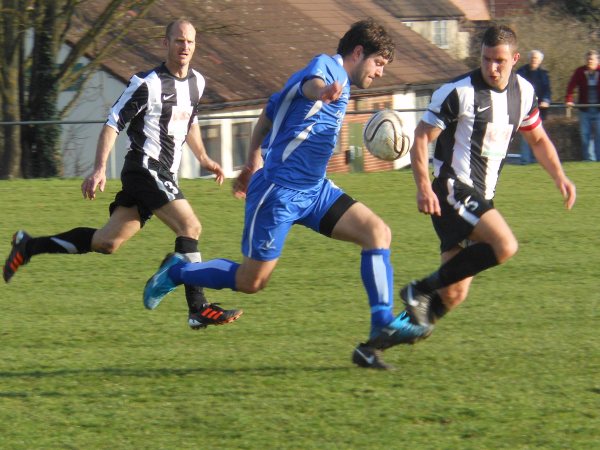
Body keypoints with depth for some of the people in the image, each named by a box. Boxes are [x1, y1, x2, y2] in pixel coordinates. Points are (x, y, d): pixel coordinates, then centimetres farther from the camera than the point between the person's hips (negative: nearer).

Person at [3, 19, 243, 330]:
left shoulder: (196, 83, 13)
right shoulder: (148, 84, -13)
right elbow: (113, 124, -11)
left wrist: (203, 158, 24)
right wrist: (99, 170, -17)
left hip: (164, 175, 8)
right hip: (145, 170, -8)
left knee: (106, 242, 6)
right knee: (190, 226, -19)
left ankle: (28, 246, 17)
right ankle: (198, 310, -19)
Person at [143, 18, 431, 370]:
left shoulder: (338, 81, 18)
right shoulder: (327, 66, -10)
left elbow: (270, 113, 28)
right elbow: (309, 82, -38)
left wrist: (254, 161, 38)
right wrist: (322, 90, -63)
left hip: (313, 190, 9)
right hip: (279, 191, -9)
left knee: (378, 232, -10)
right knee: (251, 282, -3)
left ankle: (384, 325, -16)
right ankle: (176, 272, 21)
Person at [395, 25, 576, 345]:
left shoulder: (523, 93, 8)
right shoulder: (458, 92, -12)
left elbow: (538, 139, 24)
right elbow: (421, 137, -9)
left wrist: (559, 176, 10)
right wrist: (424, 187, -21)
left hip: (482, 198, 7)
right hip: (453, 194, -7)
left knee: (454, 294, 3)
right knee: (505, 245, -27)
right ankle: (423, 290, -18)